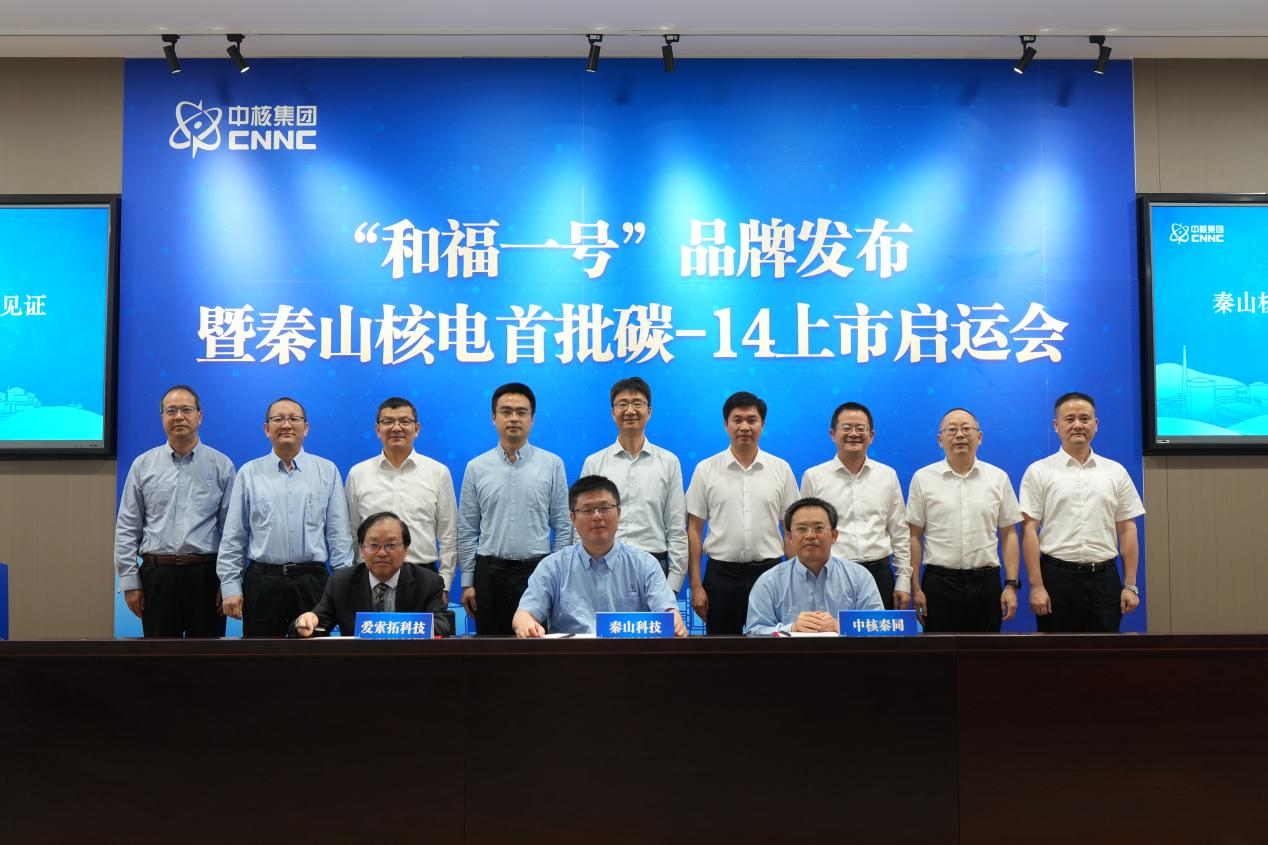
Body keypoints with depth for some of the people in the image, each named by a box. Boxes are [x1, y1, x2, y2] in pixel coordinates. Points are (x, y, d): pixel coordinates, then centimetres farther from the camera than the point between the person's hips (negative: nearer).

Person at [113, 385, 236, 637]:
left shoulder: (221, 465, 4)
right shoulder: (143, 465, 8)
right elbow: (126, 528, 8)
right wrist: (129, 581, 2)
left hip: (205, 575, -1)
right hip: (157, 575, 1)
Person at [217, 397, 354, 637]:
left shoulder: (327, 471, 7)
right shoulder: (249, 473, 7)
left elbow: (339, 534, 5)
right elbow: (234, 536, 7)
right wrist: (230, 587, 0)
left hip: (313, 582, 0)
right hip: (262, 582, 0)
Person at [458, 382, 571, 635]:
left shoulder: (552, 464, 2)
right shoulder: (476, 467, 6)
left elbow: (563, 527, 3)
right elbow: (467, 531, 7)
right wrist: (467, 581, 3)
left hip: (537, 570, -1)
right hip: (490, 573, 1)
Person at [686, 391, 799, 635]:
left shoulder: (781, 469, 4)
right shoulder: (706, 469, 2)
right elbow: (694, 530, 3)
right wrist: (696, 585, -3)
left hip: (769, 572, 1)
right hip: (721, 575, 0)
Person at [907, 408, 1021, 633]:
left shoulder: (998, 478, 7)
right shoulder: (923, 478, 2)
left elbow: (1009, 535, 8)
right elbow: (914, 536, 2)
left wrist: (1011, 585, 1)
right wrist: (915, 588, -3)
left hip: (986, 583, 2)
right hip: (939, 582, -1)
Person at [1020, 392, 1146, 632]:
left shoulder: (1116, 472, 9)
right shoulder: (1039, 472, 0)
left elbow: (1127, 530, 8)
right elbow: (1029, 530, -5)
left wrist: (1130, 585, 3)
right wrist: (1036, 586, -11)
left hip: (1104, 578, 3)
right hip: (1057, 577, -2)